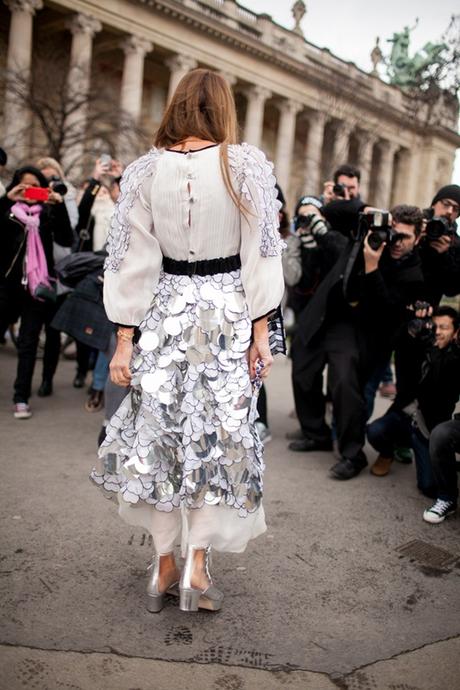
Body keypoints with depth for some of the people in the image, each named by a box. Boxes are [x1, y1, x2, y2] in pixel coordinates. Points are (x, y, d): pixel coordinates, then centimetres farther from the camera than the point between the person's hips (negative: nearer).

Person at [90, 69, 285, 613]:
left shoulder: (144, 170, 0)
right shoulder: (248, 165, -3)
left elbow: (131, 259, -2)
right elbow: (261, 253, -6)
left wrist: (125, 338, 1)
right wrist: (262, 329, -2)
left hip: (165, 312, 1)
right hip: (229, 312, -1)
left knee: (157, 430, 11)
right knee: (219, 432, 8)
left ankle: (164, 566, 21)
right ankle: (196, 568, 11)